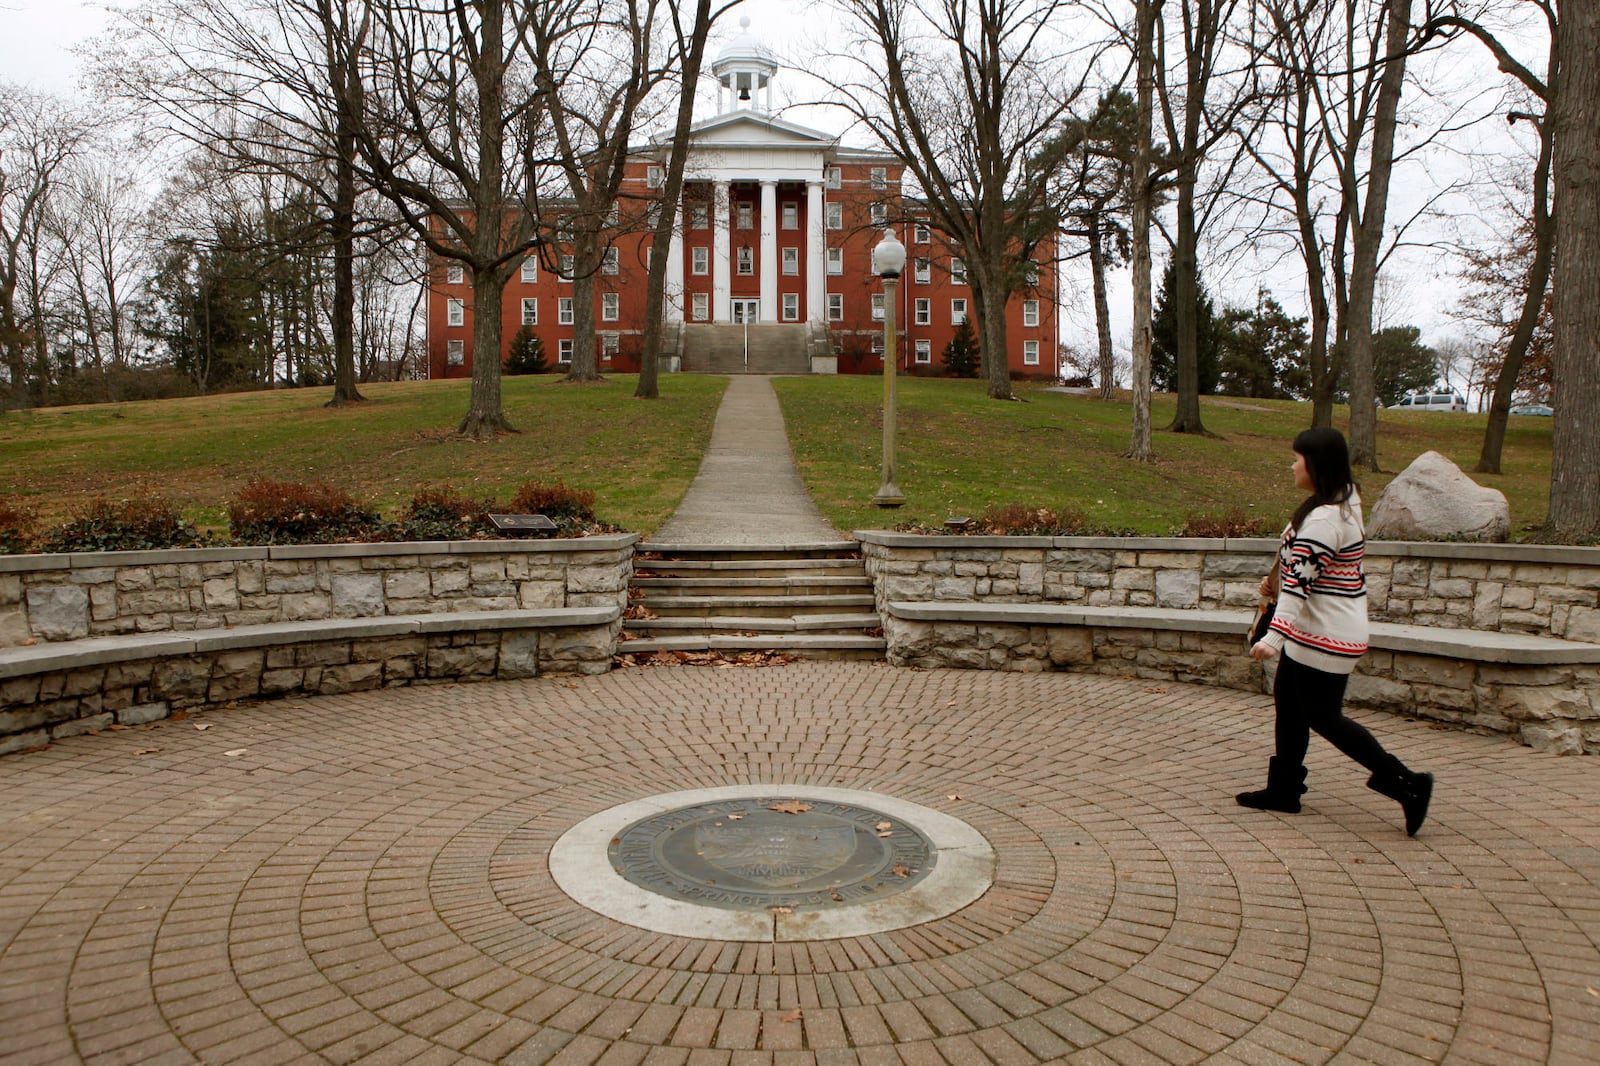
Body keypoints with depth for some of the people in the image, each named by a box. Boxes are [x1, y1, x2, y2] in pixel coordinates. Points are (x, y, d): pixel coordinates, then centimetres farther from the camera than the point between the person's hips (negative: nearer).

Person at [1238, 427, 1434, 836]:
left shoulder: (1324, 519, -24)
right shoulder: (1345, 503, 8)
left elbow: (1300, 581, -29)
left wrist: (1275, 636, -31)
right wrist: (1278, 584, 12)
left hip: (1326, 637, -10)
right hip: (1314, 632, 10)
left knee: (1323, 716, 1)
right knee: (1289, 705, 15)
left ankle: (1406, 785, 8)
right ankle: (1283, 790, 25)